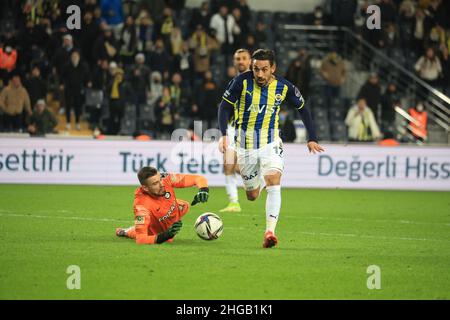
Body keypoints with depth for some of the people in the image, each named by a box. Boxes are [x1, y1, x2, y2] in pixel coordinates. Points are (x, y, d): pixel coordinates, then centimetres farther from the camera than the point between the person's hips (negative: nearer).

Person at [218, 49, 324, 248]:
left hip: (270, 142, 0)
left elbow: (302, 108, 9)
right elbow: (225, 106, -4)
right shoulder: (242, 82, -13)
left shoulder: (283, 87, -7)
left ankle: (270, 231, -24)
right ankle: (259, 180, 46)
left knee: (274, 184, -22)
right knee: (252, 196, 9)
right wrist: (223, 134, -18)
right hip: (246, 143, 0)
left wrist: (312, 139, 7)